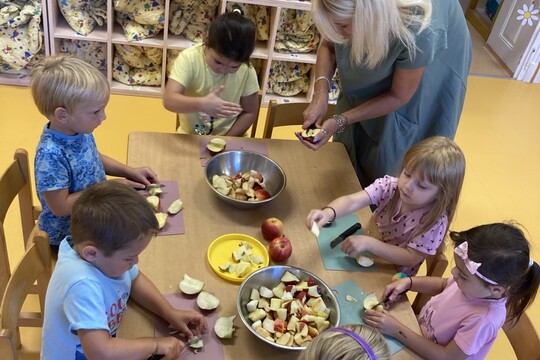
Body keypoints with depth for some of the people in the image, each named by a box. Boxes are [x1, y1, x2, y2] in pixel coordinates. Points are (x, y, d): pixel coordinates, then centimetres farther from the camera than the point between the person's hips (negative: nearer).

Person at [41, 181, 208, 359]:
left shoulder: (106, 247, -14)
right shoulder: (83, 286, -34)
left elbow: (135, 280, 5)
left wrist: (170, 313, -5)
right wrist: (156, 344, -27)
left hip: (107, 342, 7)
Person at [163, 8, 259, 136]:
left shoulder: (246, 71, -12)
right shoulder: (189, 58, -16)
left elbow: (250, 112, -3)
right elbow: (169, 100, -25)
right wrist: (201, 104, -41)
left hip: (229, 139, 0)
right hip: (189, 137, 0)